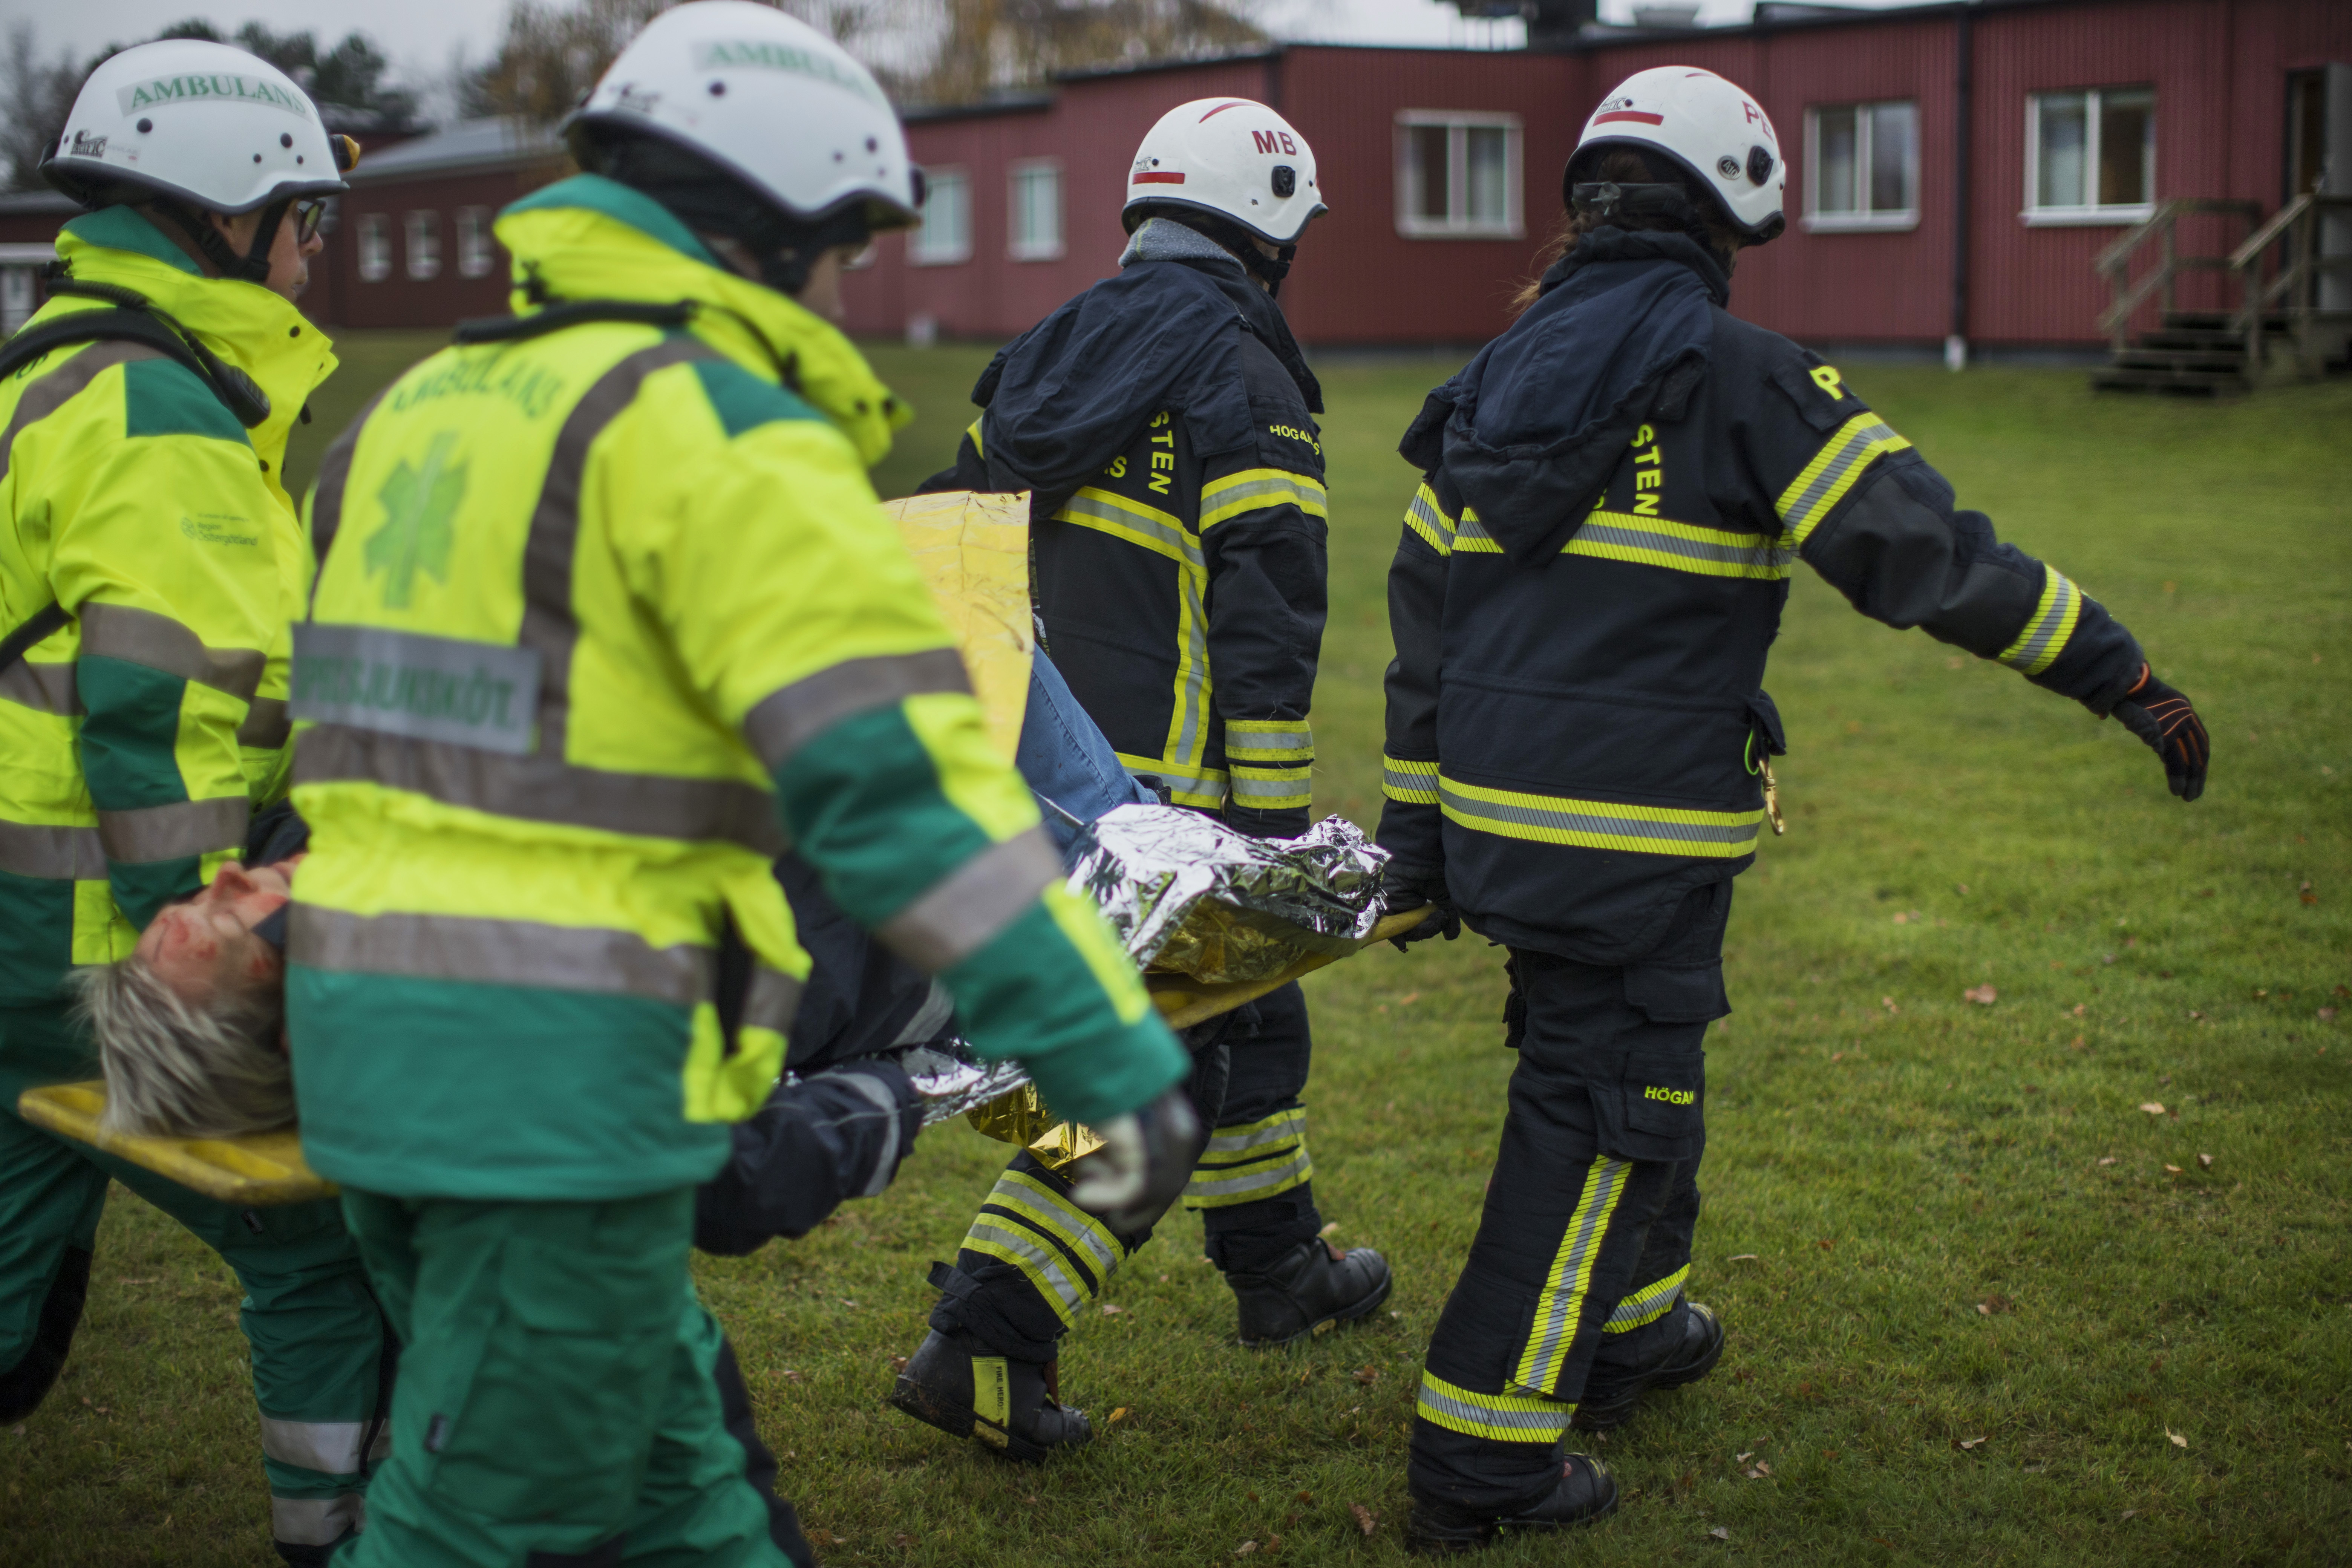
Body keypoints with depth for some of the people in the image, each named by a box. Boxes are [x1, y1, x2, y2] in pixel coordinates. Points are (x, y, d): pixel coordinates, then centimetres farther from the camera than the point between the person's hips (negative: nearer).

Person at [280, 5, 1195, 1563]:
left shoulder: (429, 404, 16)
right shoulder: (718, 427, -13)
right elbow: (892, 773, -20)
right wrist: (1118, 1055, -18)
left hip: (369, 1029, 9)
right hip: (561, 1081, -9)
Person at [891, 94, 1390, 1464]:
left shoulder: (1046, 358, 12)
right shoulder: (1244, 385, -13)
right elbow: (1265, 632, -17)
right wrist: (1276, 831, -13)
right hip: (1159, 797, -9)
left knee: (1234, 1009, 23)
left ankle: (1284, 1271, 39)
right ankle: (986, 1343, -7)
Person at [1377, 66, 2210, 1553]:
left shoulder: (1498, 377, 12)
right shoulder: (1745, 380, -10)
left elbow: (1425, 610, 14)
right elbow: (1924, 550, -14)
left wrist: (1416, 822, 21)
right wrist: (2124, 675, -7)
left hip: (1496, 814, 8)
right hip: (1636, 841, -8)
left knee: (1626, 1060, 26)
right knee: (1603, 1116, 0)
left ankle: (1625, 1326, 41)